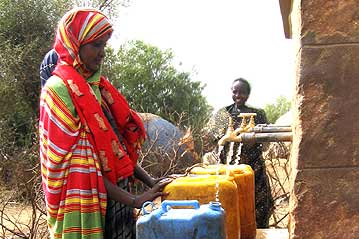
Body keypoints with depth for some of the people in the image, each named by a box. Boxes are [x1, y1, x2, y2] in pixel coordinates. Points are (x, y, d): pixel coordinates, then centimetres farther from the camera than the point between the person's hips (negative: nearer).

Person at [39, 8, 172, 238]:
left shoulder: (96, 86, 10)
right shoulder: (59, 89, -13)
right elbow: (78, 163, -18)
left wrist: (151, 181, 0)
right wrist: (134, 201, -20)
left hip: (115, 197, 7)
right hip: (86, 201, -7)